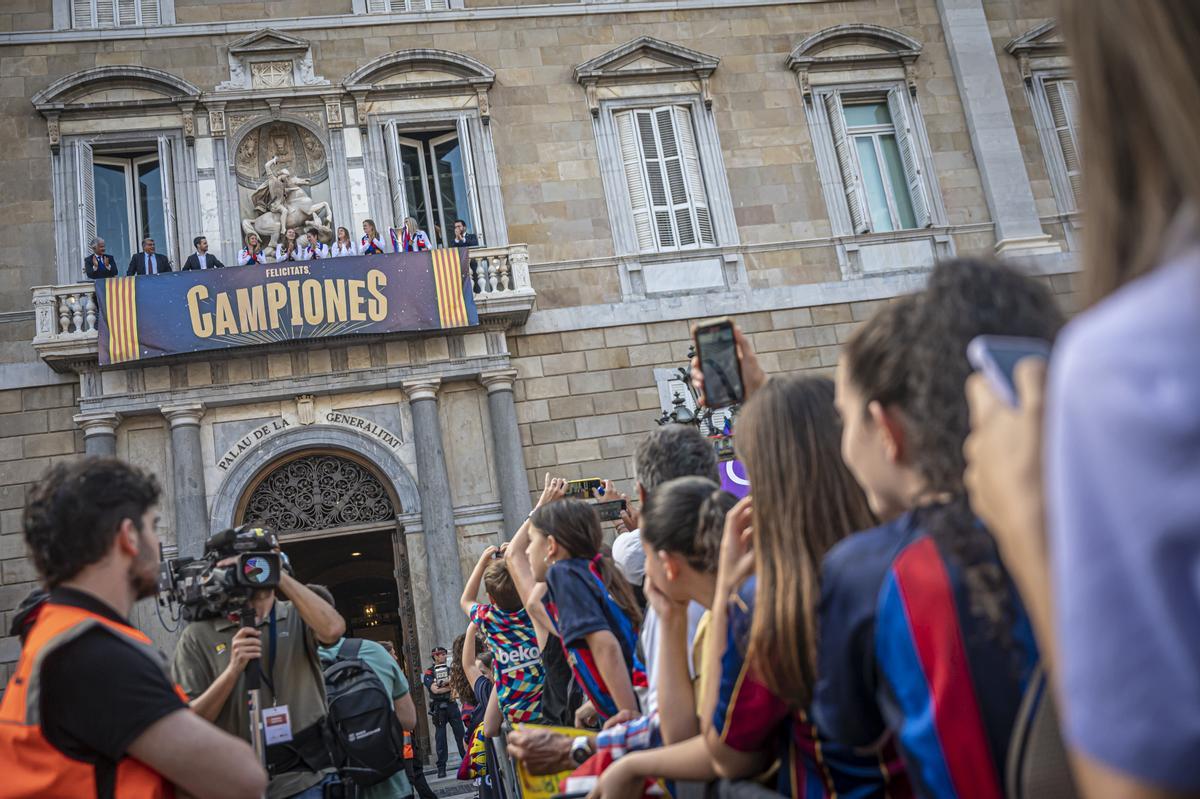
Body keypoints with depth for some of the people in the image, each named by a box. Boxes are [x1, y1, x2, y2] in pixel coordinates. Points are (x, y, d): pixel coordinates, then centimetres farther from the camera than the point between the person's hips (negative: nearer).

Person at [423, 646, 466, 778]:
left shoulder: (449, 669, 13)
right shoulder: (429, 673, 0)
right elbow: (435, 690, -13)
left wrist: (442, 683, -17)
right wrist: (450, 686, -7)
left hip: (452, 705, 3)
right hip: (439, 708, -3)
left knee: (460, 734, 3)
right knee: (440, 738, 0)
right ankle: (441, 768, 5)